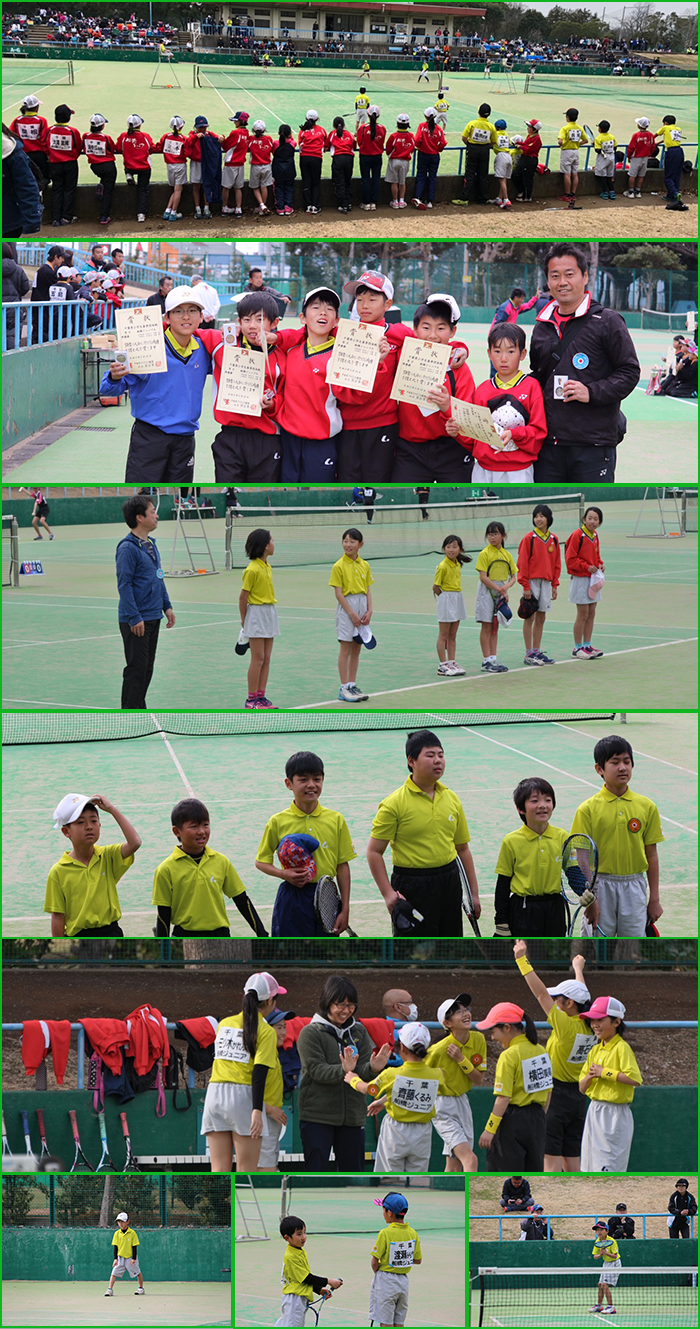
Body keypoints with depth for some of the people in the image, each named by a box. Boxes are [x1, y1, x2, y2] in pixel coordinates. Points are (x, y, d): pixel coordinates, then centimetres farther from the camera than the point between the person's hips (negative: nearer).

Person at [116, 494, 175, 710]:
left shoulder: (150, 544, 12)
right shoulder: (128, 548, -16)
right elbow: (124, 585, -18)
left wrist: (167, 606, 17)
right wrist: (134, 618, -20)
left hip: (153, 618, 9)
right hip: (136, 620, -9)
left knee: (147, 668, 13)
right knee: (136, 669, -6)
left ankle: (140, 709, 21)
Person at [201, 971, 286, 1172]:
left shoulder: (224, 1024, 14)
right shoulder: (266, 1031, -3)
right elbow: (259, 1074, -12)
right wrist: (257, 1110, -17)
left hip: (215, 1094, 5)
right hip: (243, 1097, -5)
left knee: (219, 1170, 5)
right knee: (246, 1173, -1)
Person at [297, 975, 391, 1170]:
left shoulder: (359, 1031, 10)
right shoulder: (310, 1033, -4)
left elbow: (364, 1072, 2)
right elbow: (317, 1070, -16)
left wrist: (373, 1068, -23)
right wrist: (343, 1070, -35)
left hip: (352, 1116, 4)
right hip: (317, 1116, -4)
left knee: (353, 1172, 8)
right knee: (317, 1172, -6)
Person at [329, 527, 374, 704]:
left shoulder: (364, 565, 8)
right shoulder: (339, 566, -8)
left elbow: (368, 590, 10)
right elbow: (339, 593, -11)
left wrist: (369, 610, -2)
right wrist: (352, 613, -15)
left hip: (362, 606, 5)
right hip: (346, 607, -5)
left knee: (357, 649, 9)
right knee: (346, 649, -3)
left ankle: (352, 685, 17)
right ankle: (344, 689, 1)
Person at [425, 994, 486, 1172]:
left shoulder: (478, 1040, -4)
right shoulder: (438, 1050, -21)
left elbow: (479, 1080, -1)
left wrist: (462, 1060, -16)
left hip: (462, 1102, 7)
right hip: (442, 1105, -7)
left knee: (454, 1167, 10)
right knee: (470, 1160, -20)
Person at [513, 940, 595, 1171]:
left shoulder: (566, 1025, -15)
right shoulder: (588, 1027, 6)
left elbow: (541, 993, -17)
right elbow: (582, 997, 24)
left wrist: (522, 960, -16)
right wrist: (578, 969, 43)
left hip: (556, 1097, -8)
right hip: (577, 1098, 8)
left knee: (551, 1160, -8)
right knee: (572, 1163, 9)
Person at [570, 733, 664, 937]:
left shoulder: (647, 807, 3)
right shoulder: (588, 810, -5)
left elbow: (651, 855, 6)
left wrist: (654, 899, 6)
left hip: (634, 887, 2)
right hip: (600, 886, -2)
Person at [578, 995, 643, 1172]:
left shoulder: (622, 1048, -10)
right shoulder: (595, 1050, 13)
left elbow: (635, 1079, -24)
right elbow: (582, 1088, 14)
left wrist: (604, 1072, -18)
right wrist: (590, 1076, -8)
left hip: (615, 1114, -8)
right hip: (594, 1111, 8)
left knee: (608, 1167, -12)